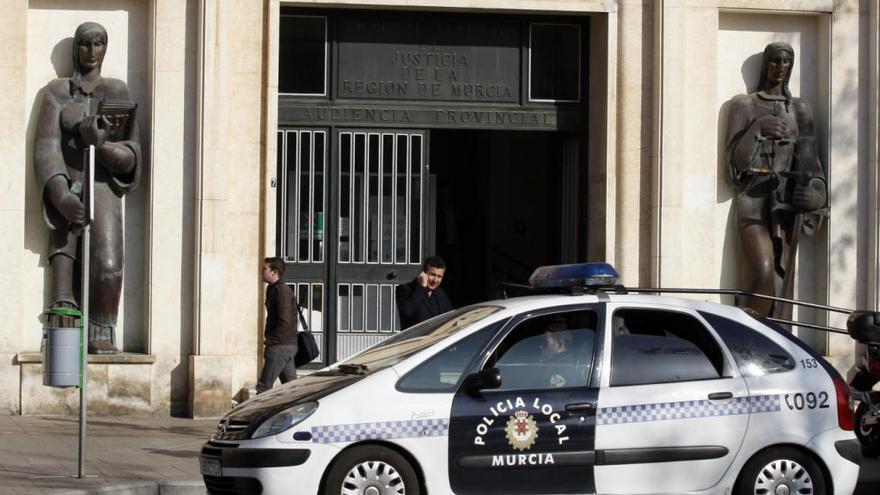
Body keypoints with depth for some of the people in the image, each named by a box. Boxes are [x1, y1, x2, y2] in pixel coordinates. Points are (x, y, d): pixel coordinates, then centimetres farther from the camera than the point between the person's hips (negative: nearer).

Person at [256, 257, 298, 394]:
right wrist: (268, 337, 12)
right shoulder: (273, 290, 17)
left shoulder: (281, 290, -14)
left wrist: (269, 340, -15)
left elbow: (284, 322, -21)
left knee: (263, 387, -8)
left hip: (280, 347, -10)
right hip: (288, 346, 10)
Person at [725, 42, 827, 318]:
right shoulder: (744, 104, 9)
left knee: (782, 279, -4)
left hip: (788, 201, 3)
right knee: (762, 275, -19)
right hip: (754, 199, -3)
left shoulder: (800, 109, 15)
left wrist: (817, 192, -9)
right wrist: (758, 128, -13)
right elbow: (735, 158, 2)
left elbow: (809, 158, 10)